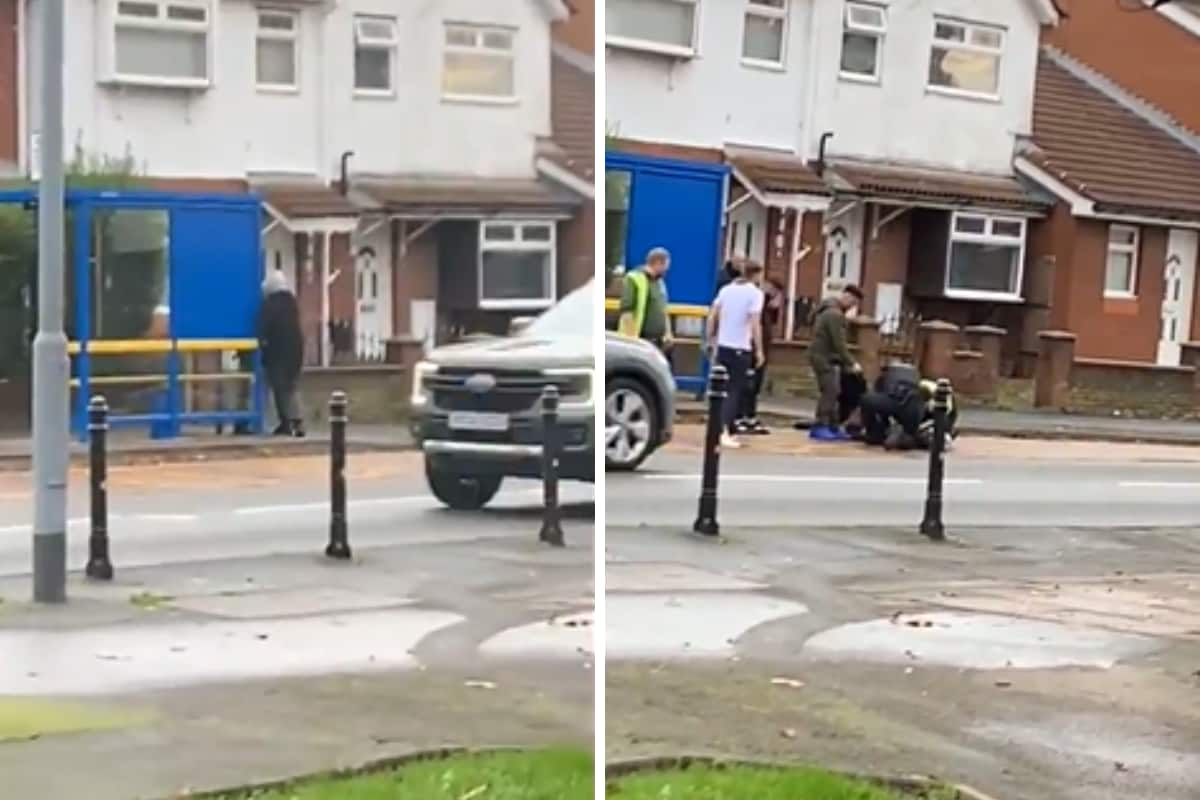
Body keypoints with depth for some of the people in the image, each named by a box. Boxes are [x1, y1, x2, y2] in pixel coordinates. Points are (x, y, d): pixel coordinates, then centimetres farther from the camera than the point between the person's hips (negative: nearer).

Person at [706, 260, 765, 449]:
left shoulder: (726, 289, 9)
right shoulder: (755, 293, -7)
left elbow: (712, 317, 8)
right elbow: (755, 324, -14)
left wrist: (711, 340, 17)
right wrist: (759, 350, -10)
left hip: (722, 346, 6)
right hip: (741, 348, -5)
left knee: (723, 389, 15)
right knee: (735, 391, -2)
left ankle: (723, 430, 21)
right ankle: (725, 432, -11)